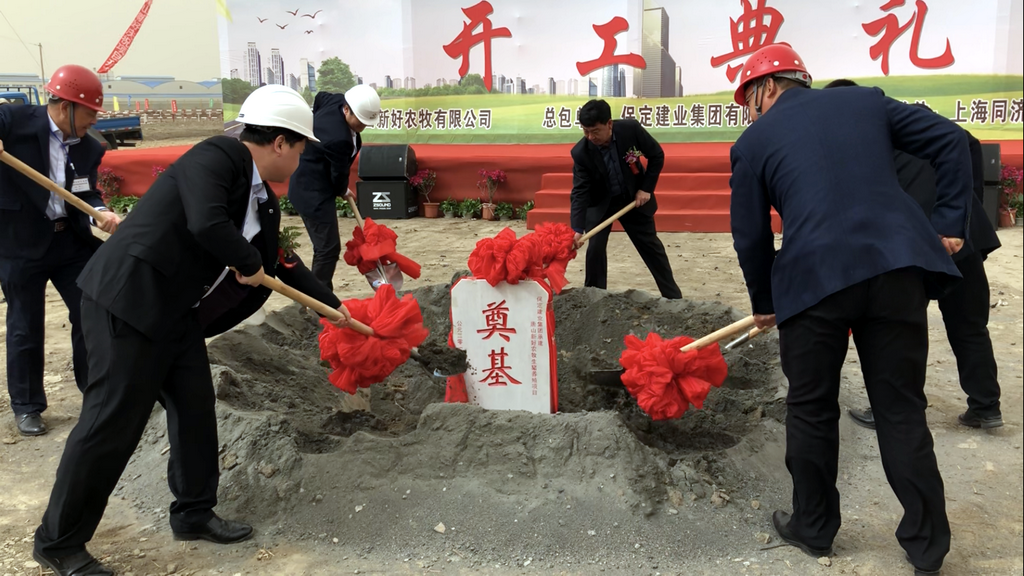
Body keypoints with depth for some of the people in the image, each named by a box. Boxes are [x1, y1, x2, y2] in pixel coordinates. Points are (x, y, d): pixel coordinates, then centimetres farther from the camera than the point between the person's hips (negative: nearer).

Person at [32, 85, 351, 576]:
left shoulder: (264, 202, 11)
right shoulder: (216, 155, -17)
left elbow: (281, 264, 24)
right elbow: (206, 223, -33)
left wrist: (334, 306, 29)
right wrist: (248, 264, -14)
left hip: (175, 312, 10)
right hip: (127, 300, -9)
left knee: (194, 407, 13)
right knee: (112, 422, -4)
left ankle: (193, 513, 30)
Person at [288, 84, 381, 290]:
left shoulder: (337, 101, -4)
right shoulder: (338, 138, -32)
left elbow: (320, 97, 21)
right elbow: (338, 174, -16)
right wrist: (343, 191, 5)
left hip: (311, 186, 10)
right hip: (313, 192, -10)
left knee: (325, 247, 15)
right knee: (328, 248, -8)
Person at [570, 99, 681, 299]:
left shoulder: (631, 129, -25)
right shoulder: (581, 152, -26)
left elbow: (657, 155, -10)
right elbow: (579, 192, -26)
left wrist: (646, 188, -14)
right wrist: (577, 229, -37)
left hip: (634, 198, 1)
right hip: (600, 203, -1)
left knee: (651, 246, 8)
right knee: (595, 248, -9)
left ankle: (673, 296, 18)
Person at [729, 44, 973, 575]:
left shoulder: (753, 142, 8)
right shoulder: (867, 102, 17)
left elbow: (751, 236, 9)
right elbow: (949, 142, 13)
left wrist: (763, 304, 22)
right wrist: (950, 222, 13)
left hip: (814, 278, -3)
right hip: (898, 267, 3)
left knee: (811, 411, 16)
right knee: (902, 411, 12)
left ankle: (813, 528, 29)